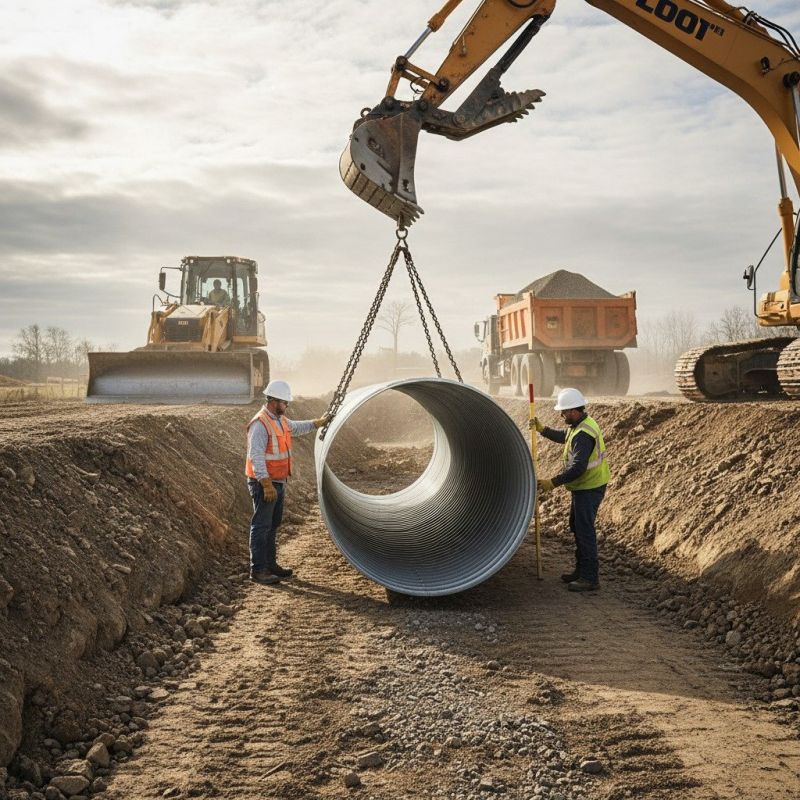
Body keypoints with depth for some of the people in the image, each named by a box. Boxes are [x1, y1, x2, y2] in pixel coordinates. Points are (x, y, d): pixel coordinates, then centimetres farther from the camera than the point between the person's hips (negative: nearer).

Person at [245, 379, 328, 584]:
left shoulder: (280, 420, 10)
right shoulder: (260, 425, -21)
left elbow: (296, 428, 33)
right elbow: (256, 457, -25)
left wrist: (318, 423, 29)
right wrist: (267, 485, -26)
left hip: (278, 482, 10)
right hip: (264, 484, -10)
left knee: (273, 525, 17)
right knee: (261, 526, -4)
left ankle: (270, 564, 28)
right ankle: (257, 570, 2)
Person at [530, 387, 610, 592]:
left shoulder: (583, 434, -26)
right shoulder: (578, 425, 7)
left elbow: (577, 468, -30)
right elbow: (563, 437, 28)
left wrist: (553, 482, -24)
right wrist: (542, 429, 18)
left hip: (589, 489, -11)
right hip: (583, 486, 11)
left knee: (584, 530, -6)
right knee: (577, 527, 19)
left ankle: (590, 578, 0)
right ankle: (581, 569, 30)